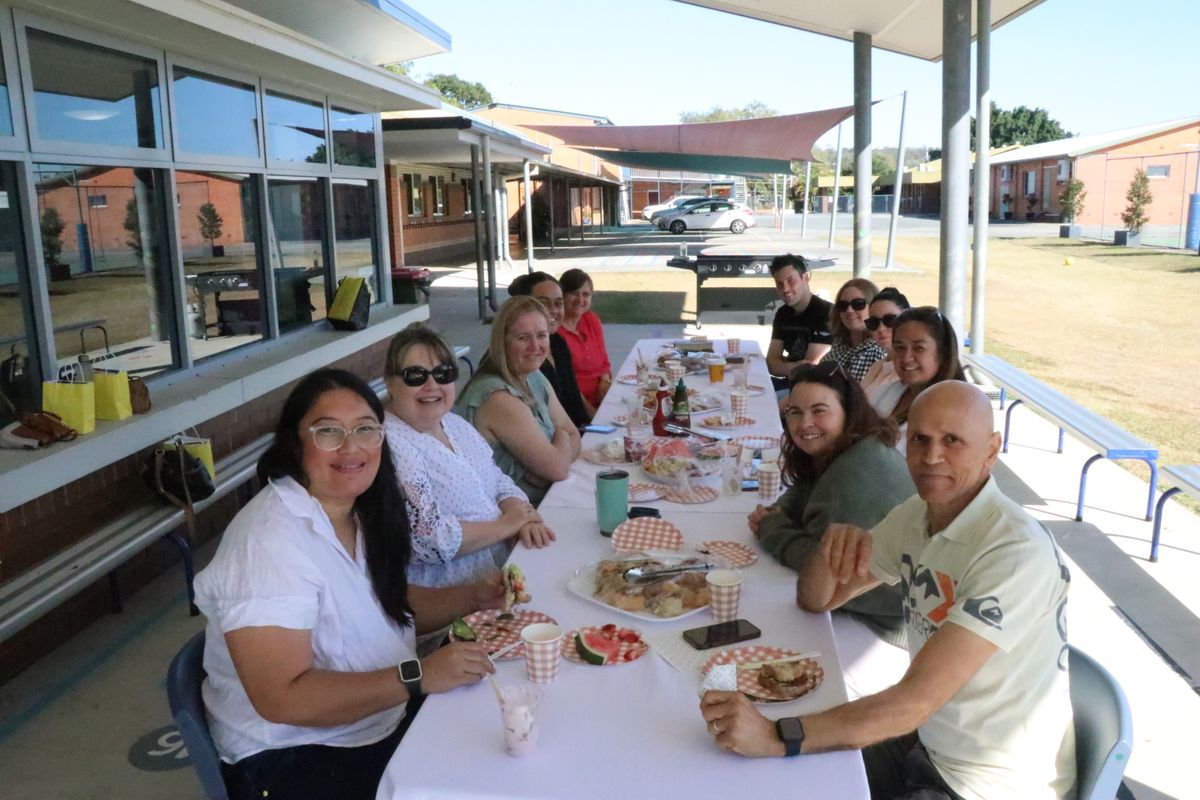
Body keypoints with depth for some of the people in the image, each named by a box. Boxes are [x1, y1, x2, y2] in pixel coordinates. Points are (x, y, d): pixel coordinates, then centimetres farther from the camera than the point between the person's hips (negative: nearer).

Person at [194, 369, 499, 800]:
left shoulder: (361, 513, 2)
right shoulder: (268, 539, -23)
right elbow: (281, 698, -27)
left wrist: (472, 597, 1)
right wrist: (419, 676, -30)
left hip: (384, 722, 8)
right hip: (293, 762, -7)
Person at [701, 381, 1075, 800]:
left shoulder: (1017, 552, -26)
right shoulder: (914, 516, -2)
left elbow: (917, 699, -31)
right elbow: (815, 601, 6)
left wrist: (778, 737, -38)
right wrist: (832, 549, -17)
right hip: (929, 745, 7)